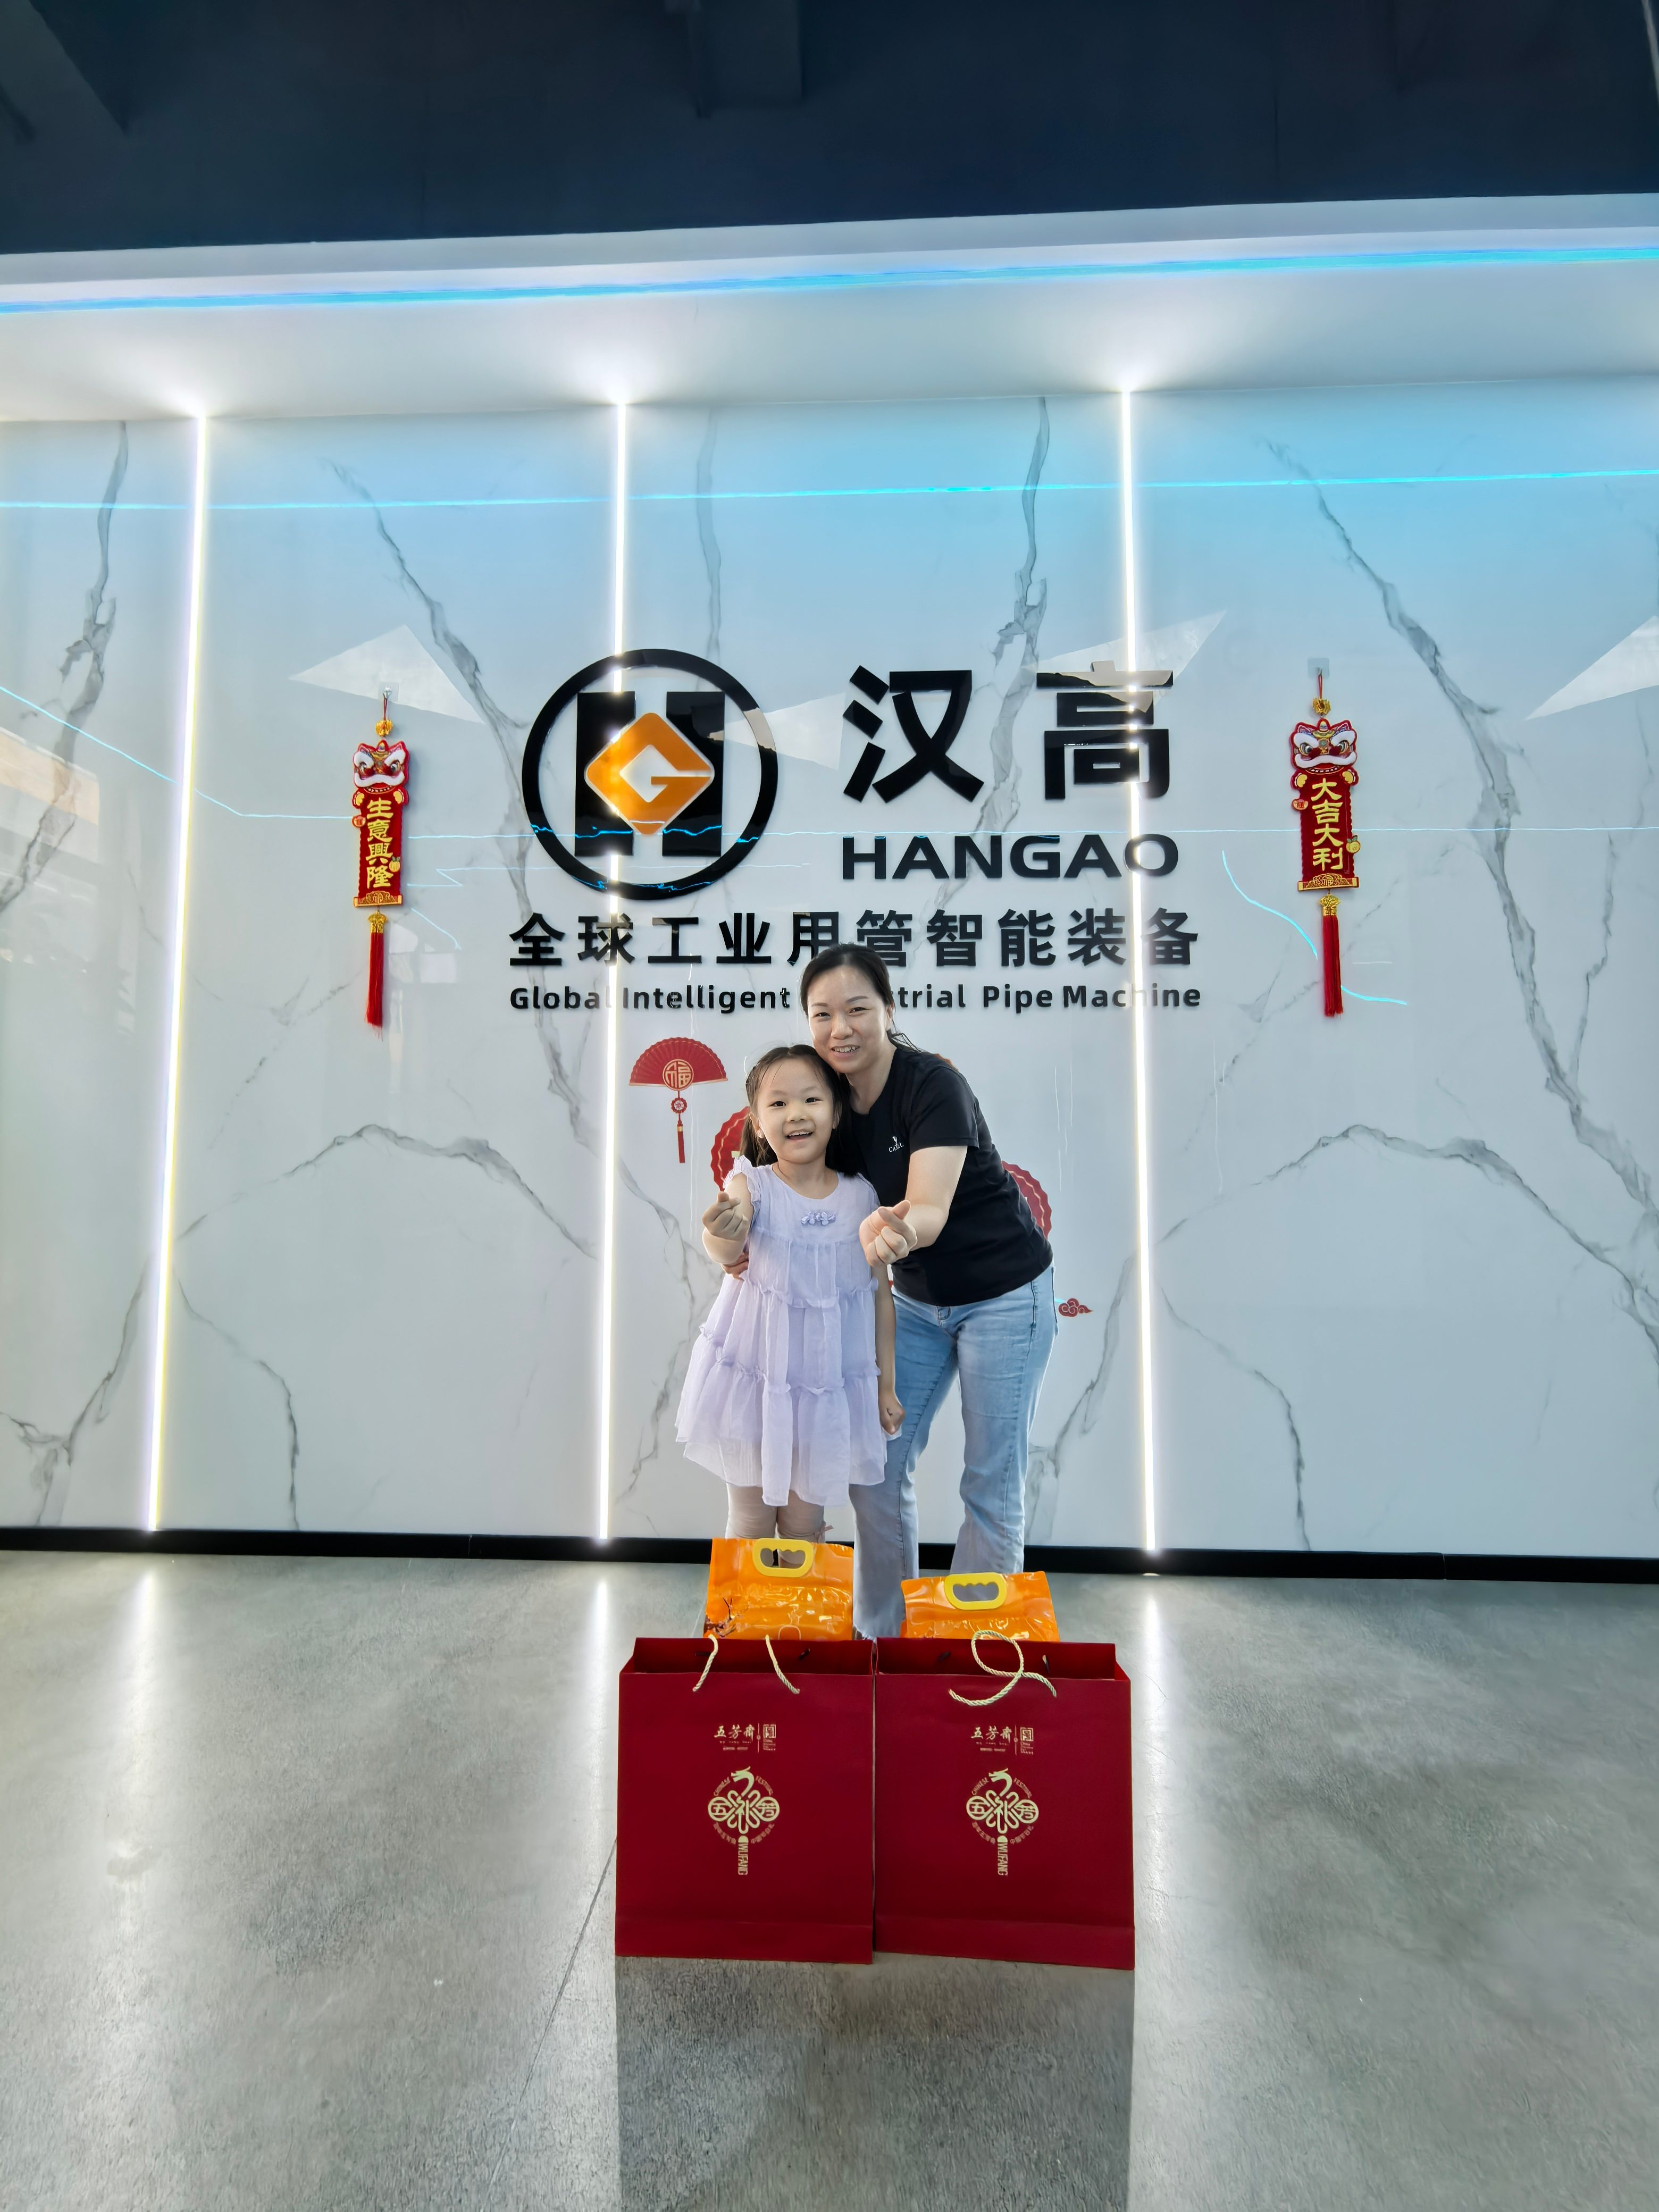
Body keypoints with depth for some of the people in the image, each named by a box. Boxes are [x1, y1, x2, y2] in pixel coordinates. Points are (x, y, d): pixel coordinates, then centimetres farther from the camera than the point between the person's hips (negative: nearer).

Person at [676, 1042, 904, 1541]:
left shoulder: (862, 1196, -4)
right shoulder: (751, 1184, -11)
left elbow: (881, 1293, 3)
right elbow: (726, 1250, -31)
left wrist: (886, 1385, 5)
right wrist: (723, 1236, -54)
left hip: (826, 1383, 2)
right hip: (754, 1375, -1)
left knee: (804, 1524, 15)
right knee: (750, 1522, 13)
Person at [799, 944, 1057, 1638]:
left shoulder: (932, 1085, -25)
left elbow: (931, 1212, -36)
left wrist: (892, 1230, -59)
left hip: (1004, 1294, -6)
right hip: (916, 1300, 6)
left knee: (992, 1483, 1)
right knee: (878, 1468, 8)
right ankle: (880, 1633, 26)